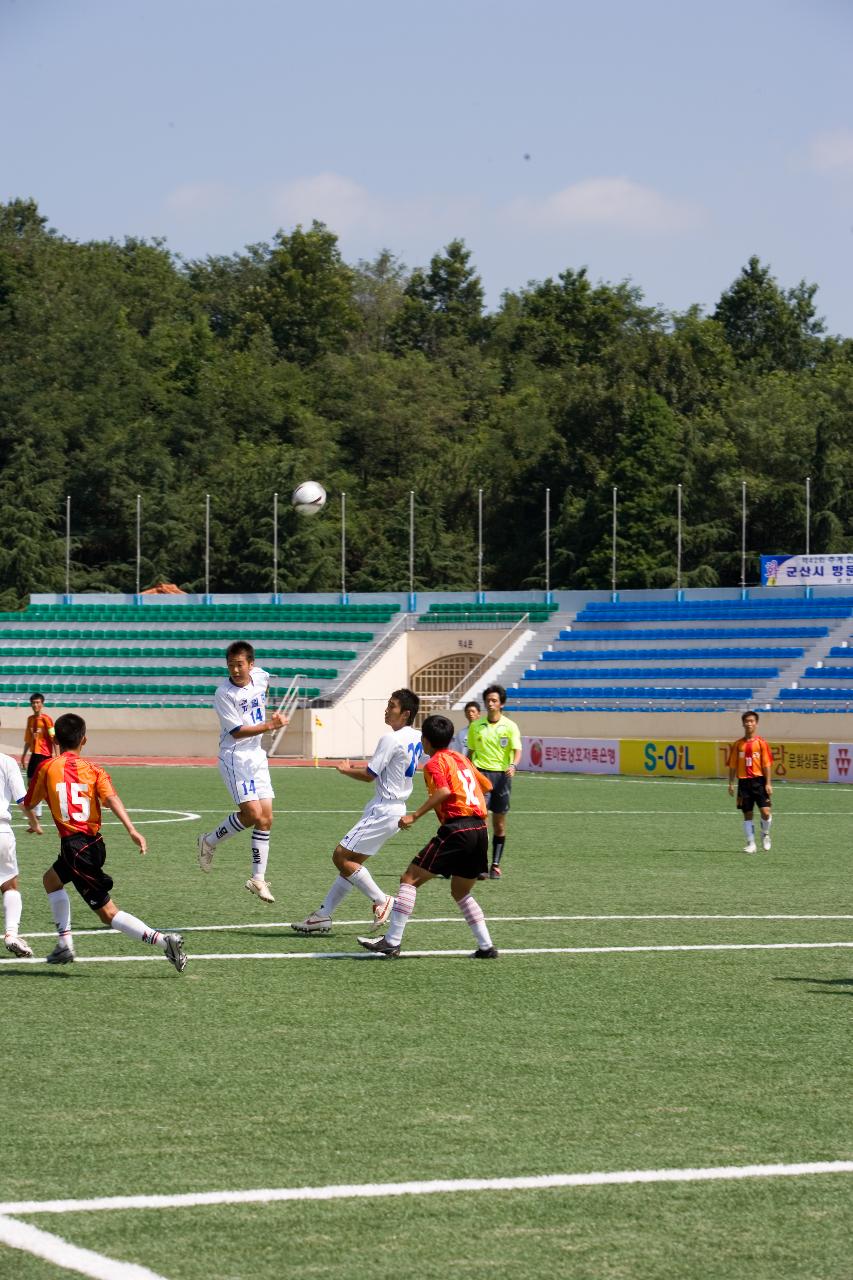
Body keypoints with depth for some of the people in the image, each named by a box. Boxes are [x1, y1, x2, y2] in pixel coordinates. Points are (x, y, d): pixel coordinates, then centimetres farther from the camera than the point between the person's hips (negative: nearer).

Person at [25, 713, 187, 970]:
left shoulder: (47, 768, -1)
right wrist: (131, 830, -23)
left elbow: (29, 804, 9)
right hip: (94, 843, 6)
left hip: (74, 847, -6)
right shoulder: (93, 770, 4)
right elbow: (111, 798, -13)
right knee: (51, 879, 27)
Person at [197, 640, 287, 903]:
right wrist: (269, 726, -26)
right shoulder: (223, 694, -16)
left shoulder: (260, 676, 3)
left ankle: (258, 878, 6)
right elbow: (236, 731, -18)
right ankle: (210, 841, 7)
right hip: (235, 756, -6)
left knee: (266, 819, 1)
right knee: (252, 813, -17)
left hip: (257, 756, 7)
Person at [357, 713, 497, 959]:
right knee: (461, 893, 23)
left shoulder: (435, 763, -2)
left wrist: (415, 816, -19)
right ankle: (487, 946, 16)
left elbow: (444, 791, -20)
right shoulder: (461, 759, 20)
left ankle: (391, 942, -10)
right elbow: (486, 785, 30)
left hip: (456, 828, -8)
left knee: (410, 879, -3)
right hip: (480, 829, 8)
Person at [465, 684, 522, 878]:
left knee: (499, 825, 6)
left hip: (502, 775, 0)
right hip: (481, 773, 0)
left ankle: (496, 865, 17)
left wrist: (513, 765, -29)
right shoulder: (476, 726, 8)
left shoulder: (510, 726, 2)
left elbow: (517, 750, -9)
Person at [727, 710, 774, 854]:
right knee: (747, 814, 5)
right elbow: (732, 765, 10)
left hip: (759, 780, -2)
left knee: (765, 811, -11)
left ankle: (765, 835, 17)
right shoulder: (738, 744, 7)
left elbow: (767, 765, -2)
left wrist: (768, 784, -9)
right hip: (744, 781, 2)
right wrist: (731, 784, 4)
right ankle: (751, 843, 14)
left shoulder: (761, 743, 0)